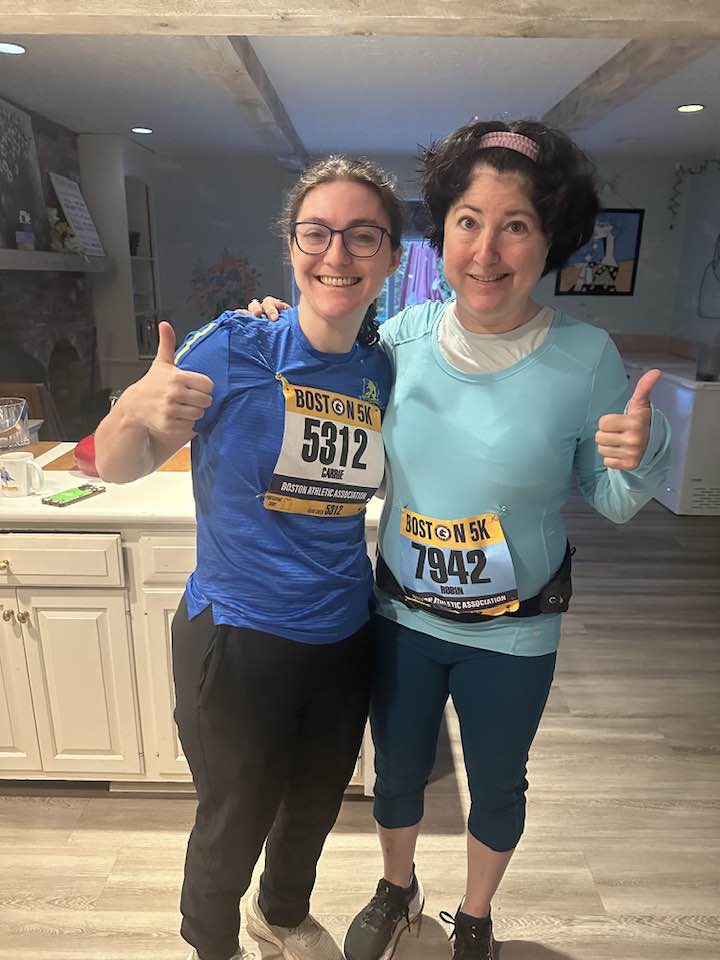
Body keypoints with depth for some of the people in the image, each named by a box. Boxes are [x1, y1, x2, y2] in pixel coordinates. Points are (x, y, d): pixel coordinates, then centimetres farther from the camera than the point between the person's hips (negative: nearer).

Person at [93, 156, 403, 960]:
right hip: (236, 639, -4)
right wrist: (139, 410, -33)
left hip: (344, 637, 5)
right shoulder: (234, 347, -15)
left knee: (316, 803, 27)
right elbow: (116, 468, -13)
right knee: (235, 825, 18)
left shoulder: (383, 372, -3)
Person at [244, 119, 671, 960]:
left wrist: (639, 457, -29)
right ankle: (397, 891, 57)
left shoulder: (586, 357, -17)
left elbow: (612, 503, -7)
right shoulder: (404, 335, -11)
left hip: (514, 632, -1)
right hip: (401, 613, 2)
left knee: (496, 786, 23)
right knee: (396, 771, 24)